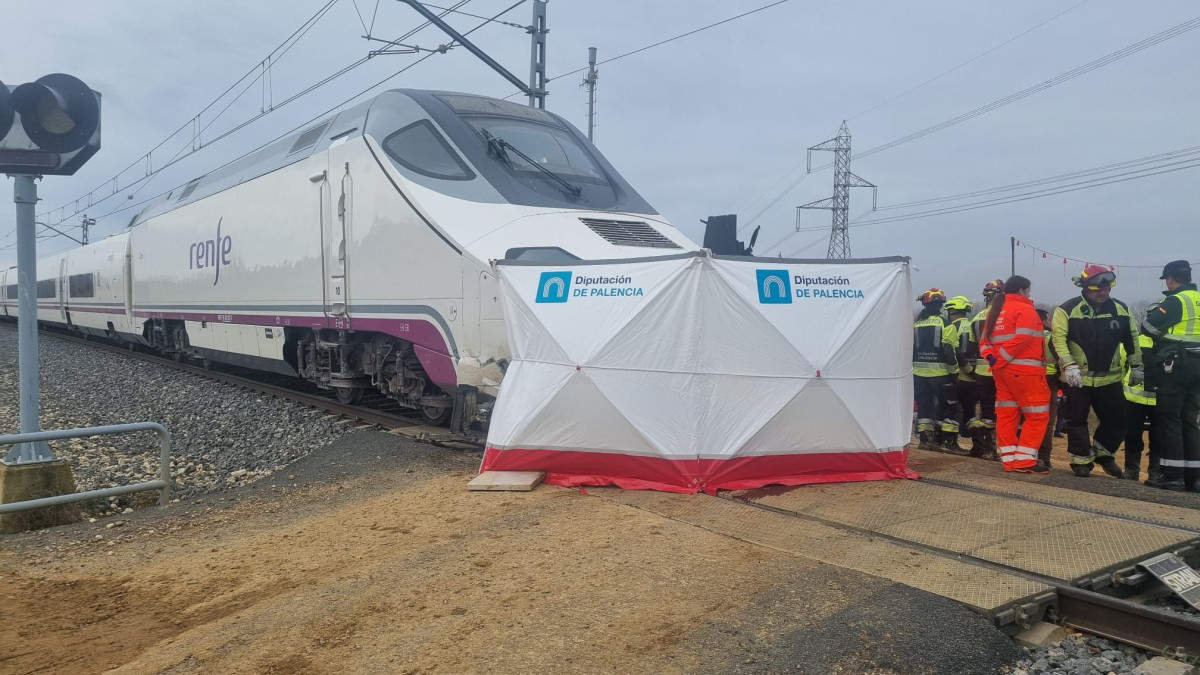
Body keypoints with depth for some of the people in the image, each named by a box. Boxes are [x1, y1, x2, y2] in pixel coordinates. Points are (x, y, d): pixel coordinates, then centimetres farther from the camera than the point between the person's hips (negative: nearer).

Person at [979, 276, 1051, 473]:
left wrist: (991, 357, -3)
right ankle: (1025, 460, -5)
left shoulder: (995, 311, 18)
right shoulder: (1025, 309, -6)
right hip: (1024, 370, -8)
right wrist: (1001, 359, -13)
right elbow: (1022, 339, -18)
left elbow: (985, 340, 12)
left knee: (1006, 414, 10)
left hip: (1001, 370, 8)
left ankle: (1009, 459, 12)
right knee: (1037, 414, -2)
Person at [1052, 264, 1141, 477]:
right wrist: (1068, 365, -24)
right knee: (1077, 420, 4)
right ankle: (1081, 459, 16)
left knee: (1116, 420, 9)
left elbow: (1132, 339, 14)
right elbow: (1059, 338, -15)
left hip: (1110, 378, 4)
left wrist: (1136, 366, 15)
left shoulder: (1120, 309, 4)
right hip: (1077, 377, -4)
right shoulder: (1067, 310, -10)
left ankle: (1102, 452, 30)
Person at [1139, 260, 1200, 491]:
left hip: (1175, 365, -7)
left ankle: (1172, 474, -4)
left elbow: (1148, 326, -17)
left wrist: (1153, 315, 4)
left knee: (1169, 419, -3)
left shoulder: (1176, 301, -12)